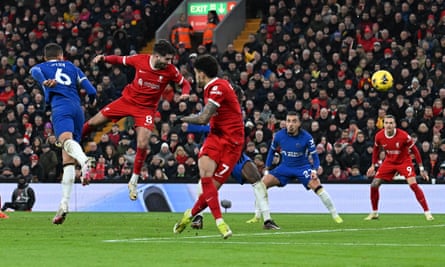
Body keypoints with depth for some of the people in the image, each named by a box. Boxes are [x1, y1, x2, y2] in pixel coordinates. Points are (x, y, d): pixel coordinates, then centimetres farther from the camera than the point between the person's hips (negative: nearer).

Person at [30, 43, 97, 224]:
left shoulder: (40, 67, 23)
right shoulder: (72, 68, 31)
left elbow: (35, 72, -3)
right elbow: (91, 90, 21)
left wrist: (45, 81, -24)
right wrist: (92, 100, 43)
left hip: (61, 107, -4)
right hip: (77, 109, 4)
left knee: (66, 140, -33)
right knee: (68, 160, 7)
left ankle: (84, 161, -68)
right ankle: (64, 204, 3)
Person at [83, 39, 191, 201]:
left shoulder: (171, 71, -16)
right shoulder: (140, 60, -16)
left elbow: (185, 83, -1)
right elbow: (120, 60, 1)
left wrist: (185, 94, -23)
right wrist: (103, 58, -16)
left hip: (147, 108, -1)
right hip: (128, 99, 1)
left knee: (142, 145, -16)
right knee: (93, 122, 5)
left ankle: (134, 181, 4)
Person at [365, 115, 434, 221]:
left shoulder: (404, 136, -24)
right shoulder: (379, 136, -14)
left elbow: (415, 150, -12)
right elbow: (376, 150, 8)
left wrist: (421, 168, -11)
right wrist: (373, 166, 10)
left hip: (404, 161, -4)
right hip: (389, 162, 4)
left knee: (413, 185, -21)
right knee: (374, 185, -6)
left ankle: (427, 212, -13)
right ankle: (374, 213, 14)